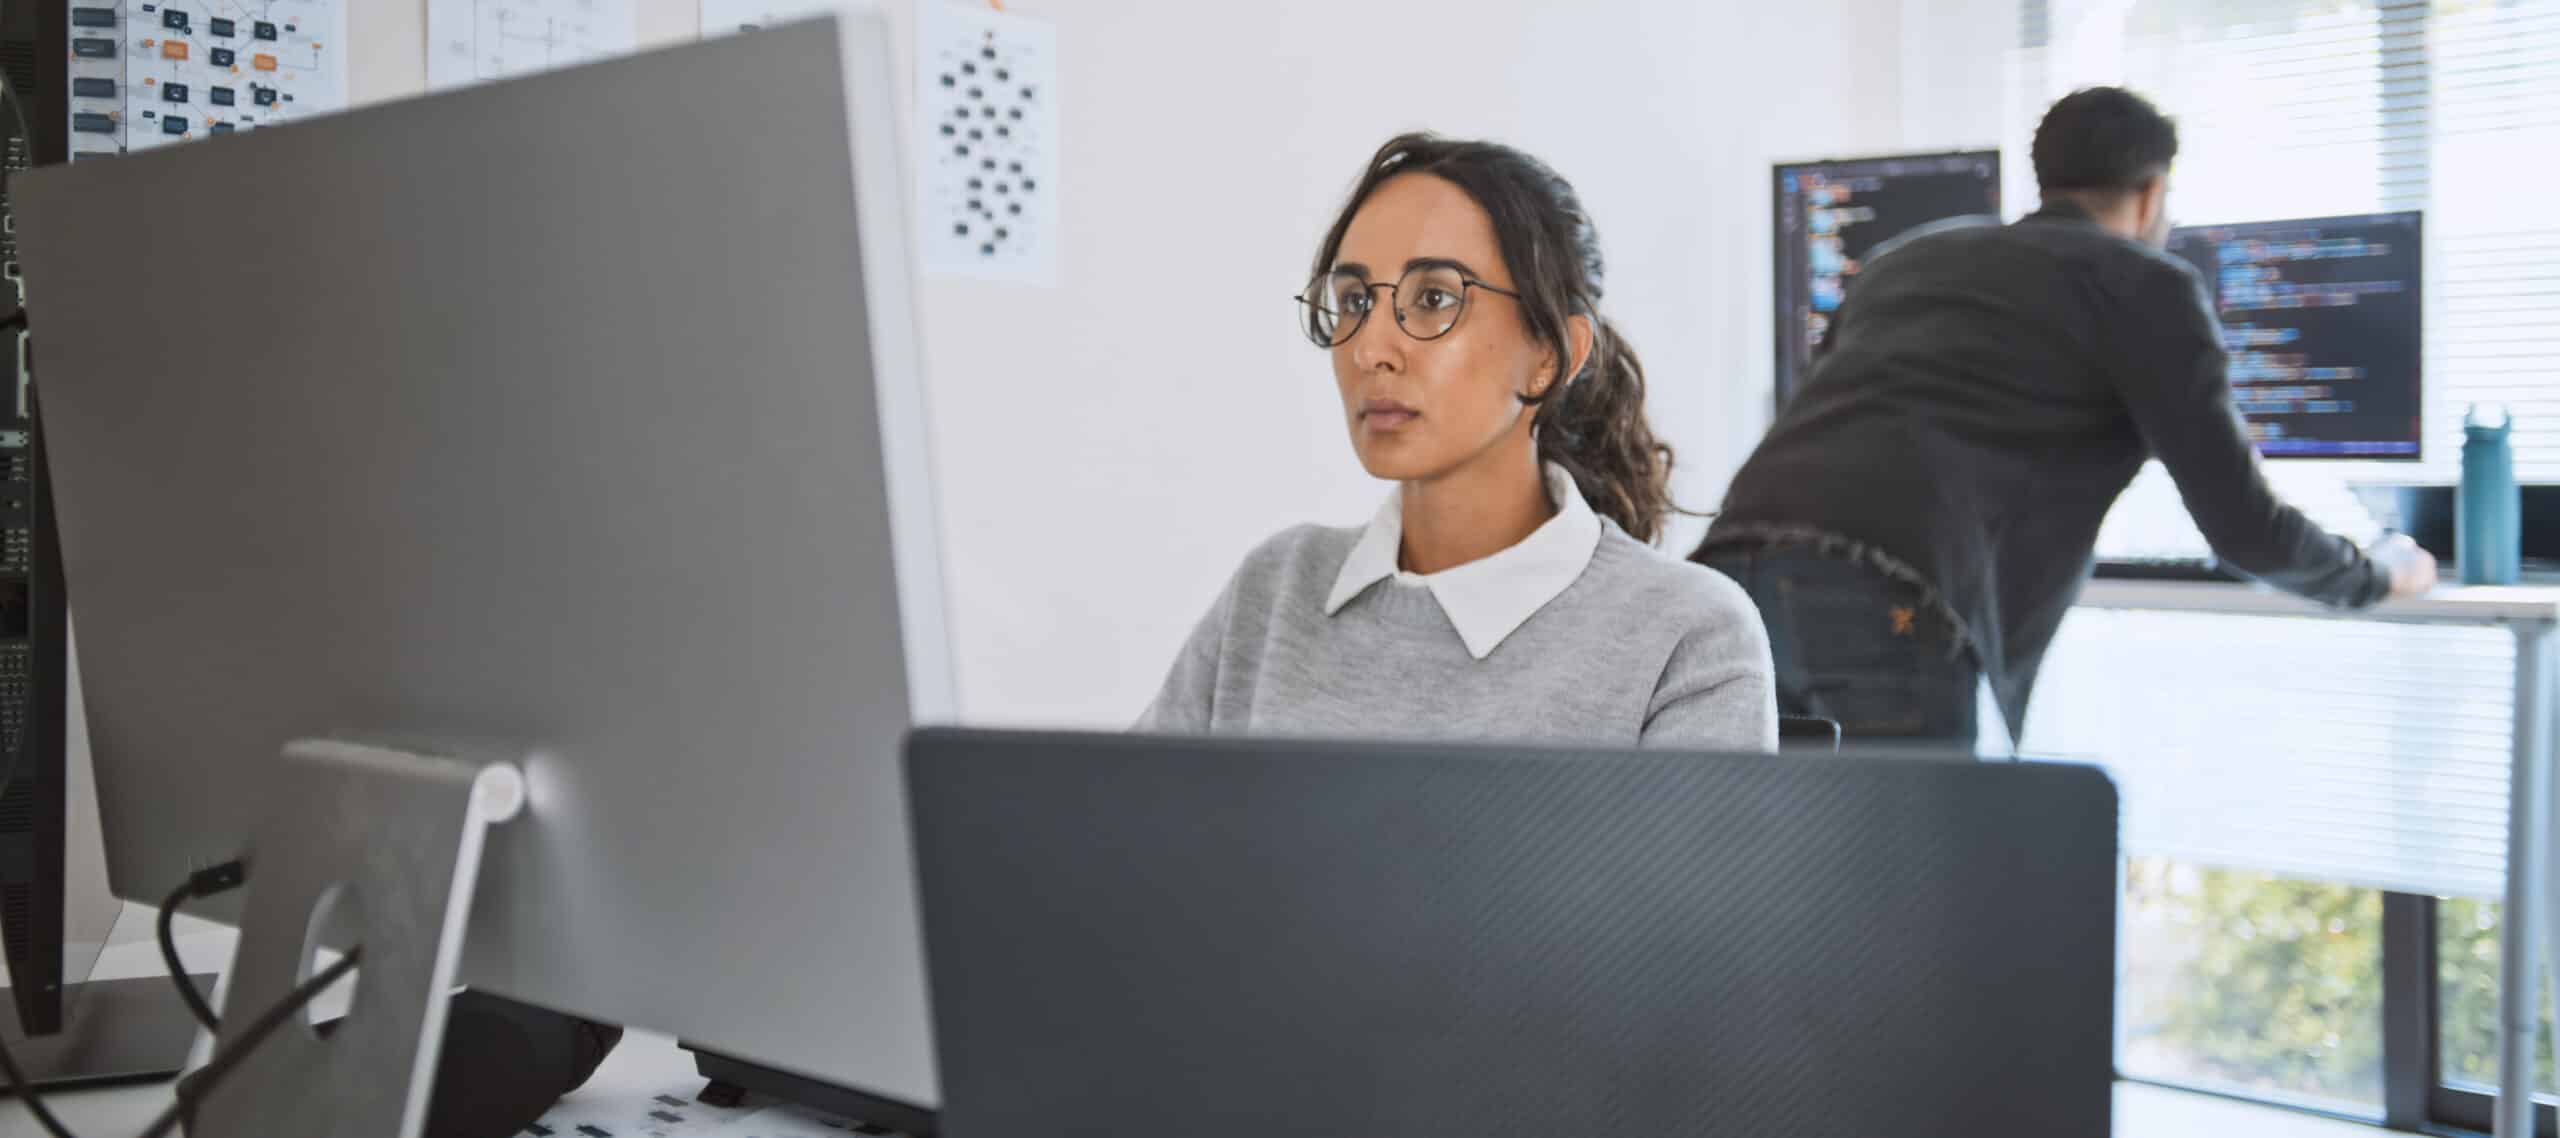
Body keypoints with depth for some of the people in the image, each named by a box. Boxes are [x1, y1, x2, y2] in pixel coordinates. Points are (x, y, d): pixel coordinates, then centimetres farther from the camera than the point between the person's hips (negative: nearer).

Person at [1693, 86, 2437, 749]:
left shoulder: (1902, 261, 33)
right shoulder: (2147, 284, 15)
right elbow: (2240, 527, 13)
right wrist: (2376, 574, 34)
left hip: (1738, 567, 6)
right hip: (1890, 607, -6)